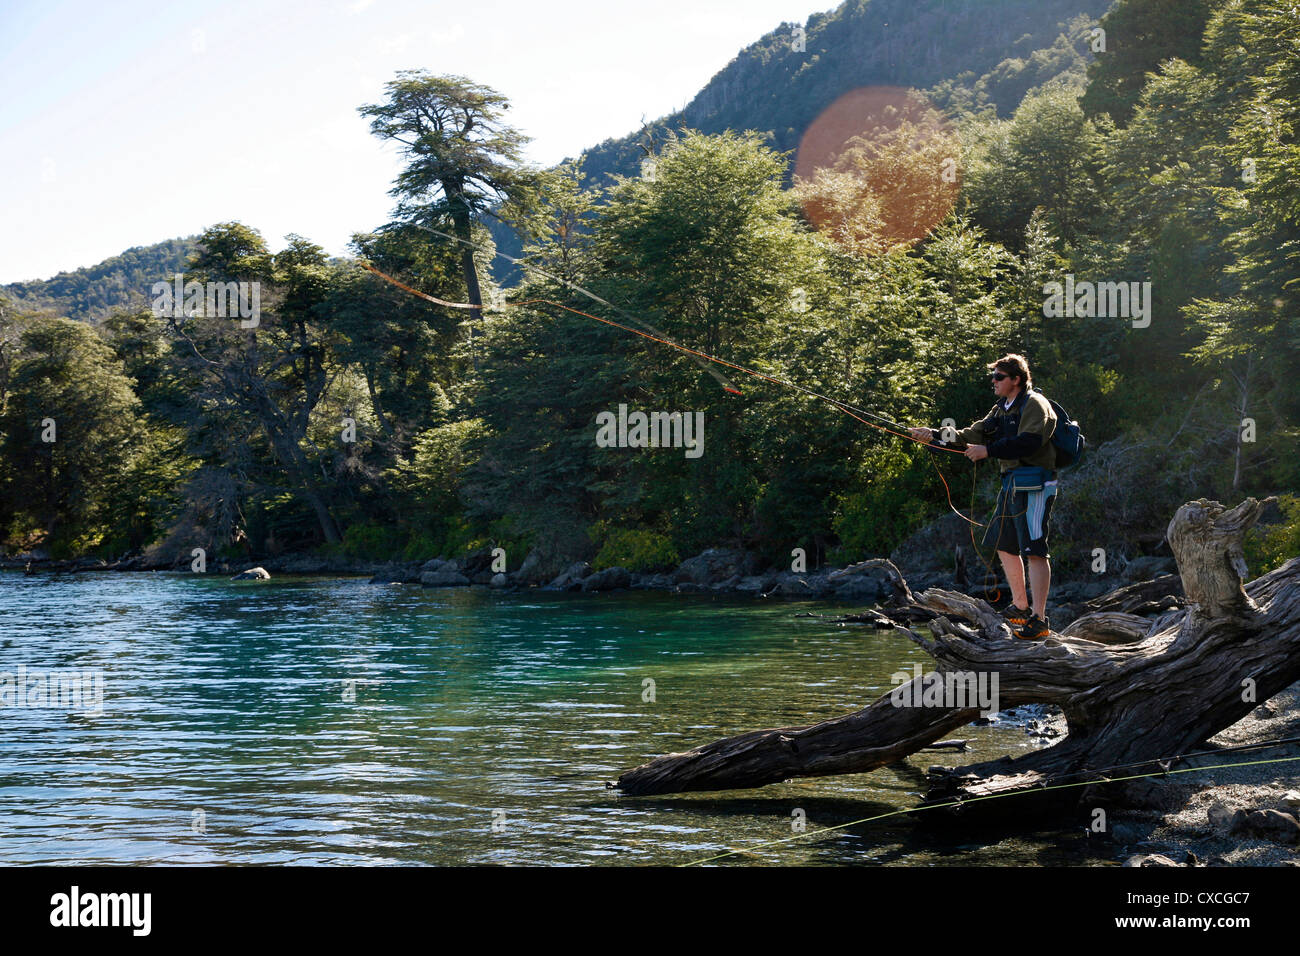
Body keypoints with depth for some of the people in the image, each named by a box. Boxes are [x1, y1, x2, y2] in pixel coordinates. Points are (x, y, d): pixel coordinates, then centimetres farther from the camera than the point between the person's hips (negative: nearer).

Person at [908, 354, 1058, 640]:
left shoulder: (1034, 405, -9)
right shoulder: (1002, 409, 20)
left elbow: (1029, 442, -23)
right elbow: (972, 436, 15)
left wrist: (988, 450, -22)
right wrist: (935, 436, 4)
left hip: (1035, 486, -10)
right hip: (1012, 484, 10)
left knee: (1034, 550, -13)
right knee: (1004, 544, 14)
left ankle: (1039, 619, -14)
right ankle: (1020, 608, 26)